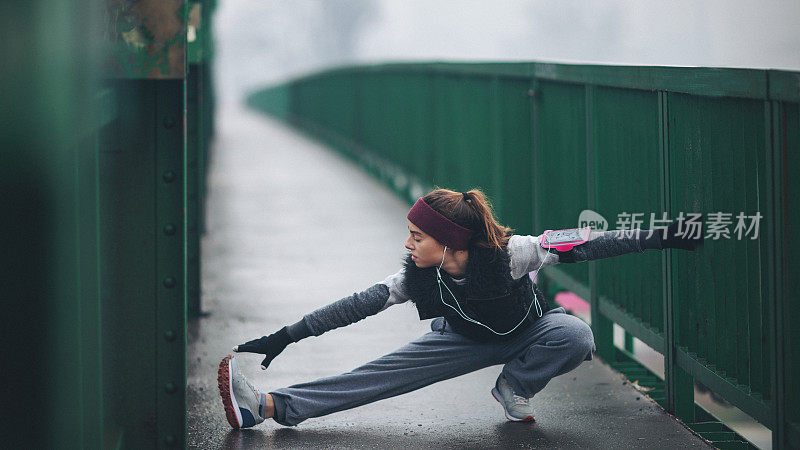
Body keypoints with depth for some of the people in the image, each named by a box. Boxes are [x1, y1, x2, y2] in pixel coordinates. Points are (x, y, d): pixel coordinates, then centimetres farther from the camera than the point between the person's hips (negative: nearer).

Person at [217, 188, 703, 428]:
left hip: (529, 332, -2)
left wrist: (659, 237, -33)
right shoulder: (419, 276, -23)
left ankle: (515, 388, -8)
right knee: (385, 373, -17)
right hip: (469, 339, 2)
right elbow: (359, 305, -20)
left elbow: (585, 245, -31)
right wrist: (285, 337, -24)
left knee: (576, 336, -36)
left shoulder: (509, 253, -35)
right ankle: (269, 406, -30)